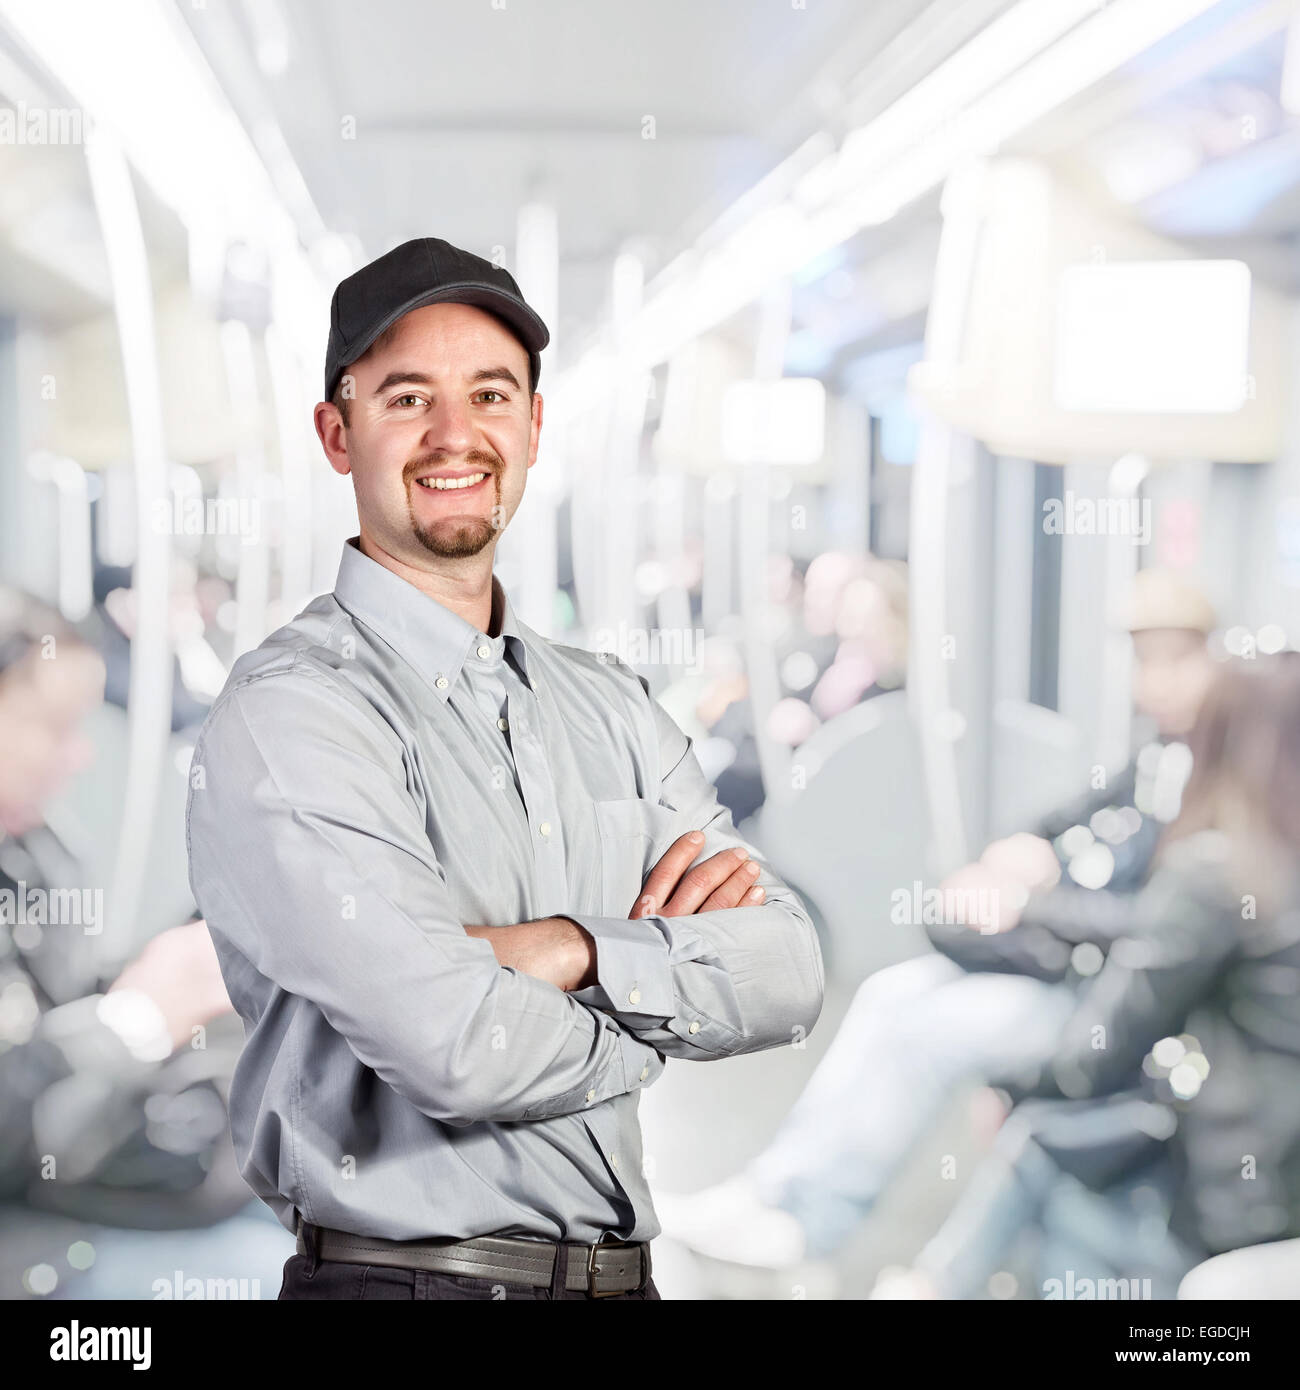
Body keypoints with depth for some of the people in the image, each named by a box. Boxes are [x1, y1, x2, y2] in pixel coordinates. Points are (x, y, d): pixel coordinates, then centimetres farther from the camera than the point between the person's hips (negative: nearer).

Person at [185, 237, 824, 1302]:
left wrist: (574, 954, -18)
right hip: (402, 1272, -6)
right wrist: (675, 972, -7)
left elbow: (789, 973, -2)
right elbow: (460, 1050, -24)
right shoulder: (288, 713, -14)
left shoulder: (611, 705, 7)